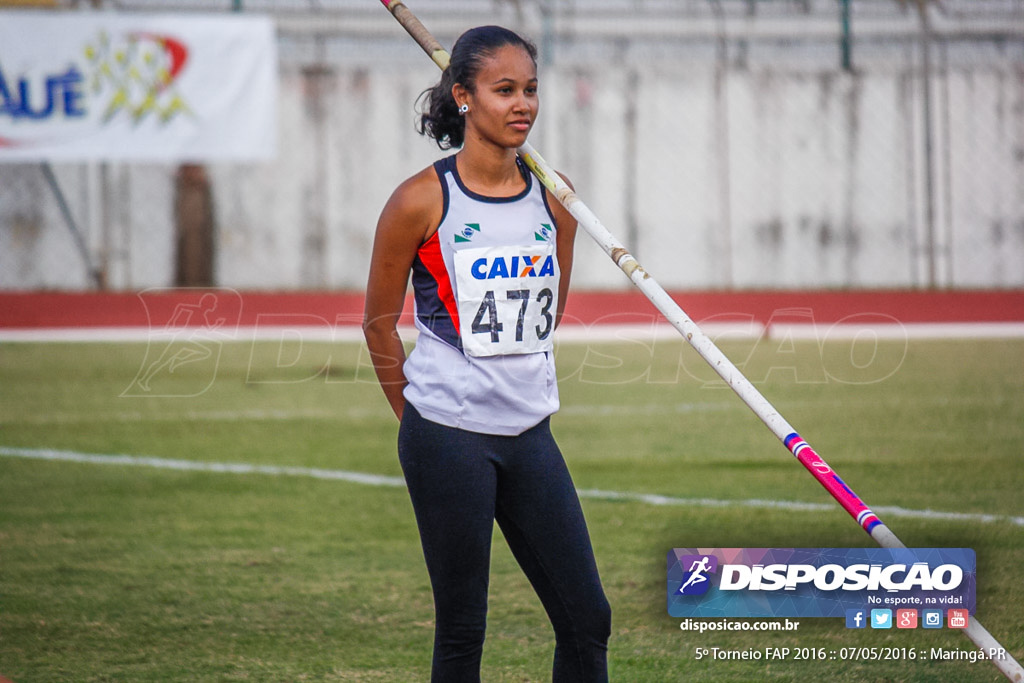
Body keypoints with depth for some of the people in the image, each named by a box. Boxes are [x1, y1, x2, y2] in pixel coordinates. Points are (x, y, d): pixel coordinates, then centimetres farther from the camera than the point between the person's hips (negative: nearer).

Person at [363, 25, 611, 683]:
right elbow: (379, 324, 2)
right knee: (462, 628, -1)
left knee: (587, 618, 1)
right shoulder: (422, 201, -8)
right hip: (447, 441, -5)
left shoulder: (554, 198, 5)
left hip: (529, 434, 5)